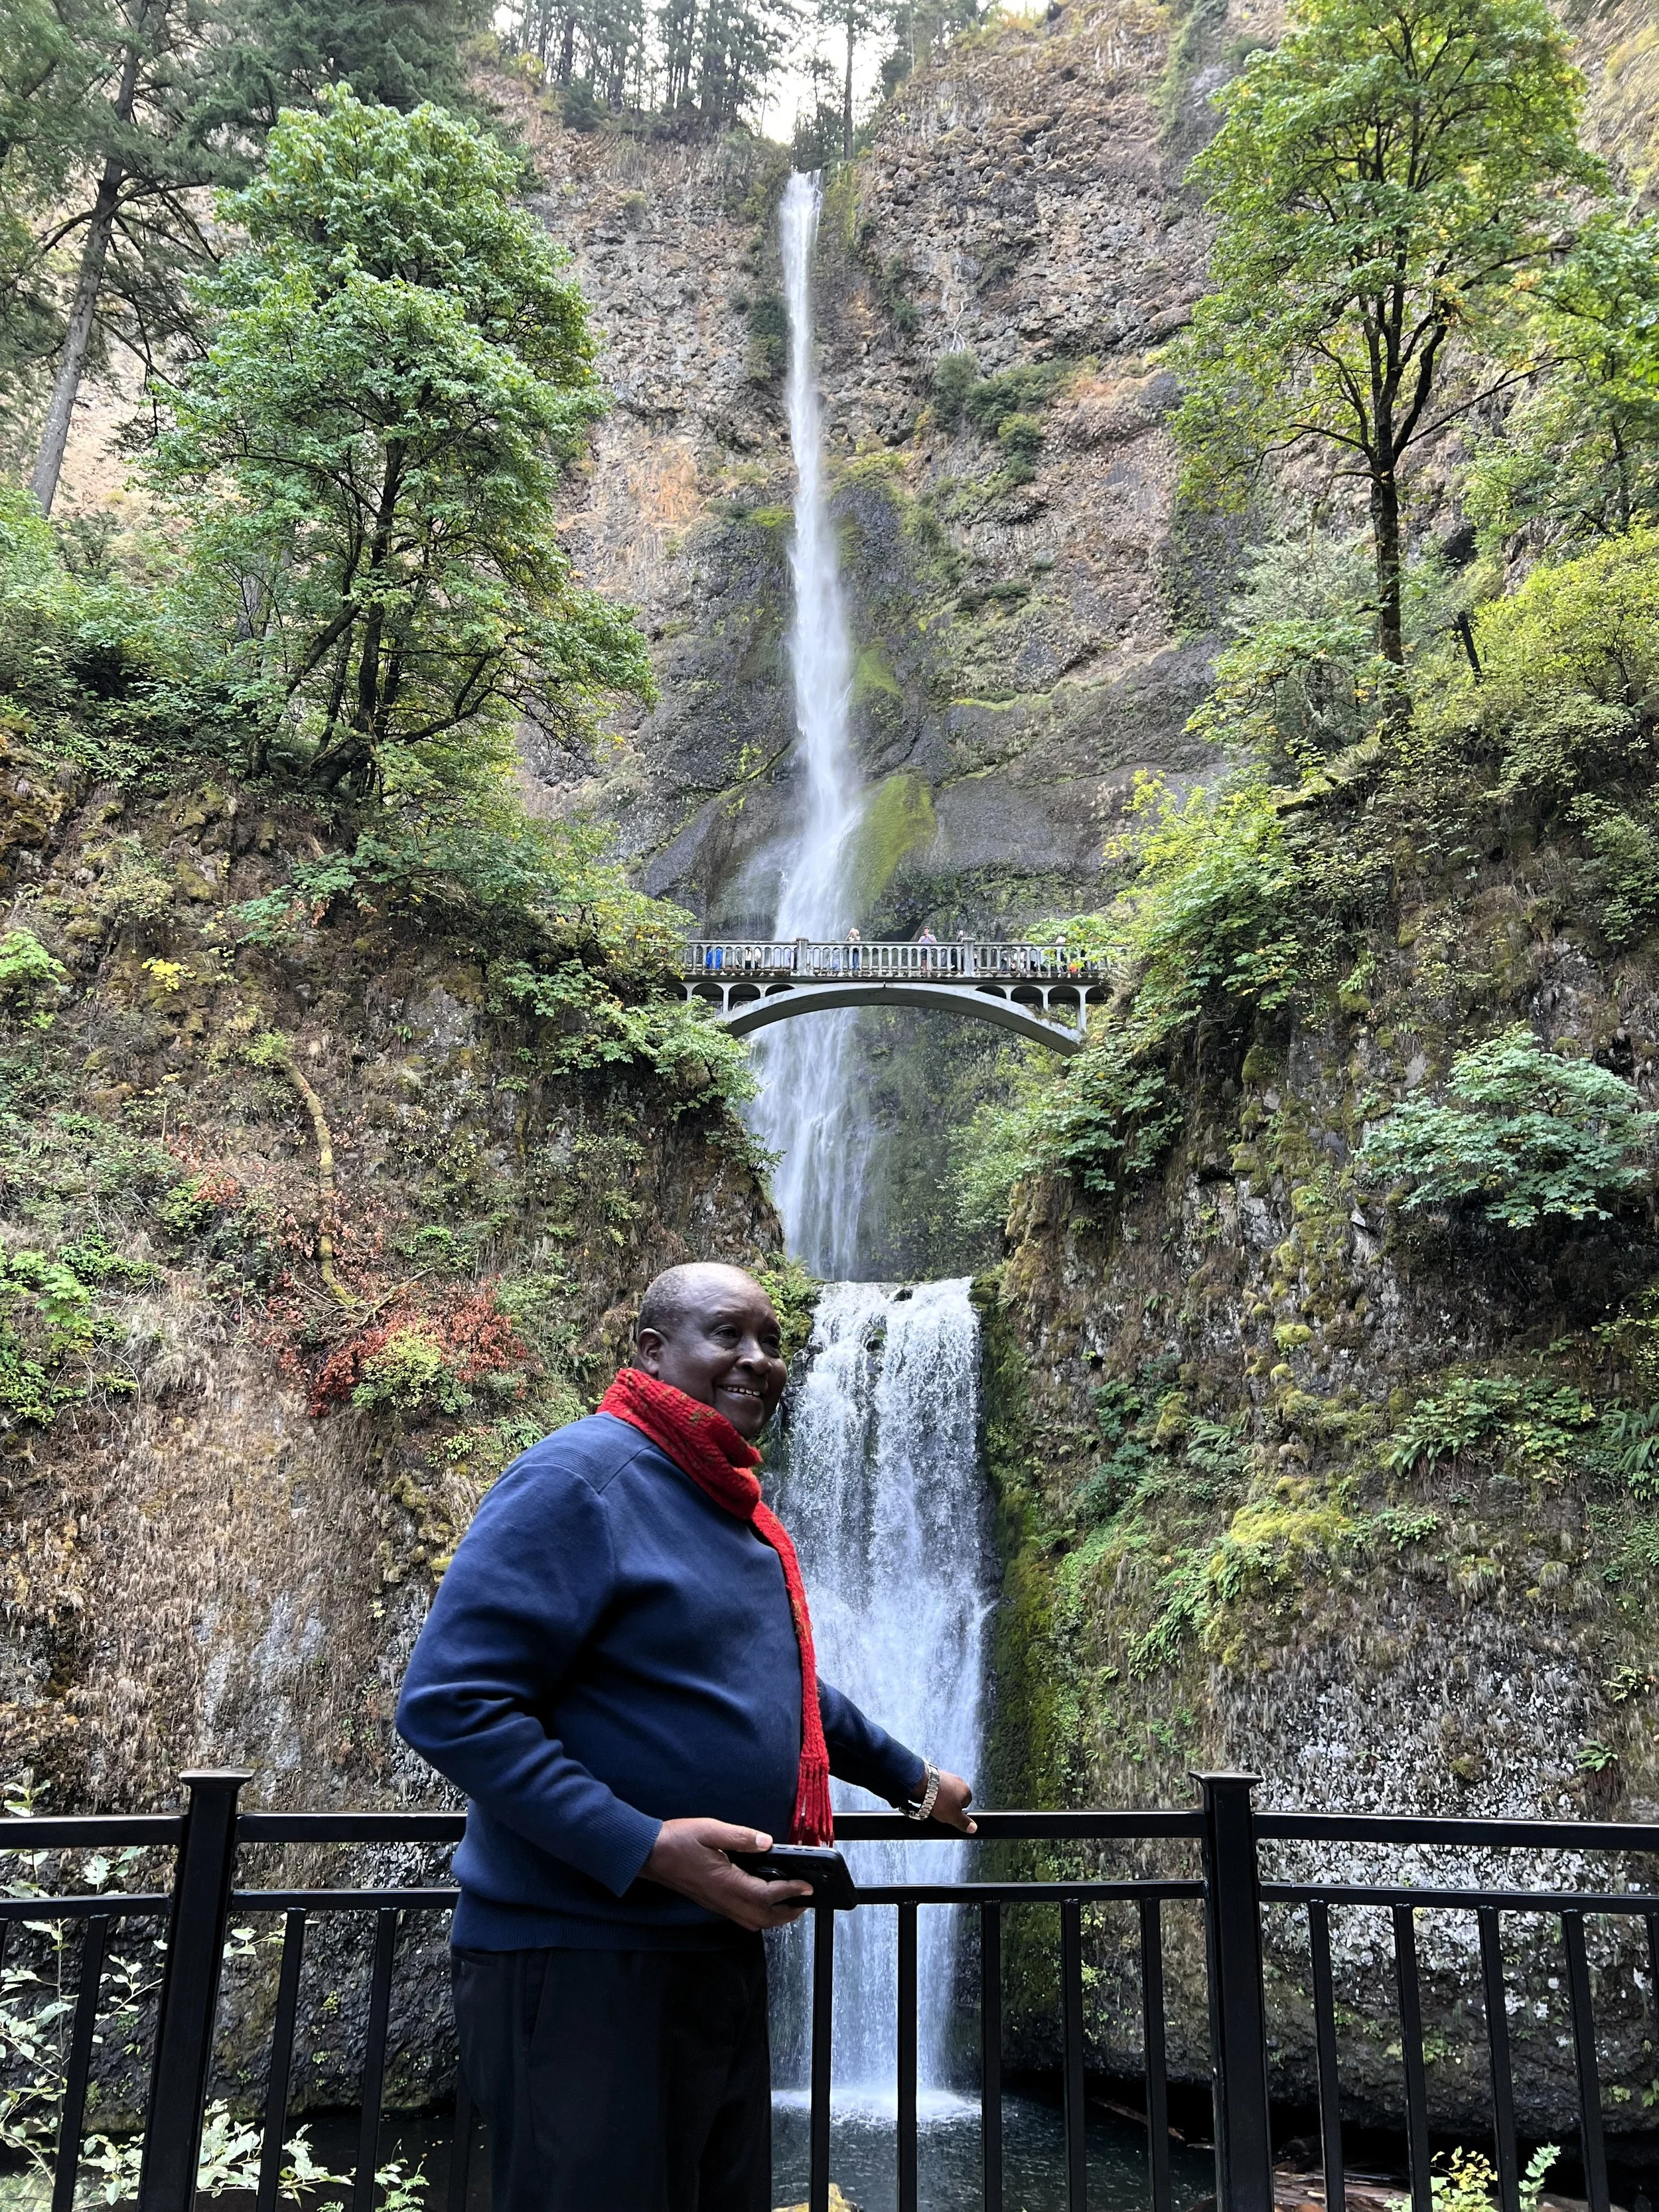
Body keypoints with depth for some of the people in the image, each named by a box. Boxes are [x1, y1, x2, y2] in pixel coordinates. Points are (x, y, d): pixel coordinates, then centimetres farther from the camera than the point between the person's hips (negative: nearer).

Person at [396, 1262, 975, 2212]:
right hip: (584, 1957, -9)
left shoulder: (734, 1508, 12)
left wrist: (911, 1777, 33)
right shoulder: (578, 1477, -17)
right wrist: (642, 1848, -26)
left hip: (719, 1948, 9)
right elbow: (449, 1702, -23)